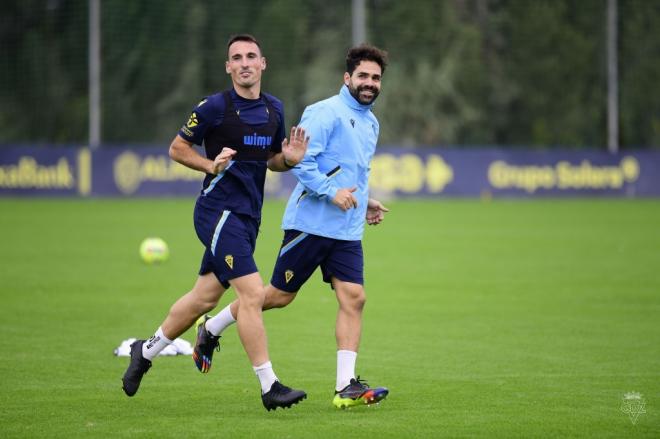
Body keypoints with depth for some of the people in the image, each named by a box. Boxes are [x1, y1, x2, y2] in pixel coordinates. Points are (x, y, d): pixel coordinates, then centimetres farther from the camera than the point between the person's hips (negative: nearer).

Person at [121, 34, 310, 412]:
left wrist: (289, 158, -2)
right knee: (253, 294, -16)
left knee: (204, 297, 15)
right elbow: (177, 148, -1)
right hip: (220, 211, -7)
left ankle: (147, 351, 35)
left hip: (248, 217, 7)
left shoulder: (274, 110, 9)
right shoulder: (215, 107, -10)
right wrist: (212, 165, -17)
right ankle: (270, 387, -14)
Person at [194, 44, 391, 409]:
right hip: (311, 224, -7)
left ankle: (346, 386, -10)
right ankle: (211, 330, 24)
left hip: (346, 231, 7)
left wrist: (364, 202, 17)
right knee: (280, 294, 2)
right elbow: (299, 159, -19)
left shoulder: (371, 122, 17)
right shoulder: (325, 113, -12)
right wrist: (332, 193, -24)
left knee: (353, 297, -7)